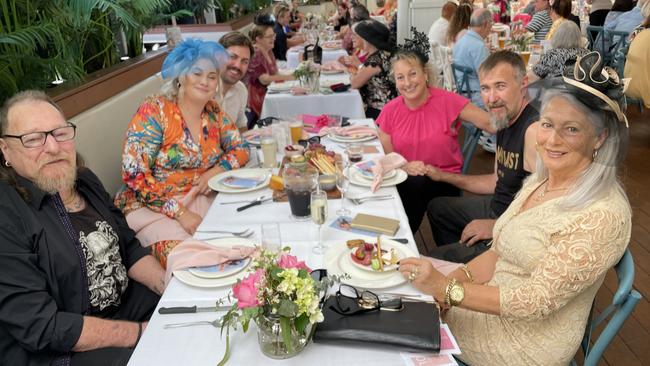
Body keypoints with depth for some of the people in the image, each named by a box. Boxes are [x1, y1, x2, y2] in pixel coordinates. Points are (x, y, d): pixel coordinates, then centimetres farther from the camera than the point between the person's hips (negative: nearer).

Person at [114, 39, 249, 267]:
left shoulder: (213, 112, 5)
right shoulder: (154, 111, -11)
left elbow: (240, 150, 13)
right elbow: (134, 173, -16)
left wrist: (214, 172, -9)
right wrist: (180, 213, -22)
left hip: (199, 199, 5)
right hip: (152, 206, -5)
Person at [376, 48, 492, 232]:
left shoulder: (447, 101, -8)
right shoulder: (390, 111, 1)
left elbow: (491, 123, -12)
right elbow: (386, 156, 4)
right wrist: (405, 166, -17)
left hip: (445, 181, -1)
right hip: (405, 180, 1)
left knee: (414, 184, -28)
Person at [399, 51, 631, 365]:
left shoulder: (602, 214, -24)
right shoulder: (539, 182, 2)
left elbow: (537, 300, -25)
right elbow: (499, 254, 5)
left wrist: (447, 289, -29)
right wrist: (456, 278, -12)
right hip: (493, 300, 7)